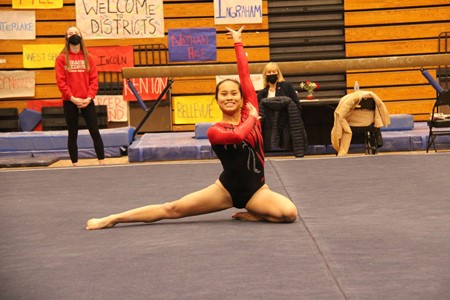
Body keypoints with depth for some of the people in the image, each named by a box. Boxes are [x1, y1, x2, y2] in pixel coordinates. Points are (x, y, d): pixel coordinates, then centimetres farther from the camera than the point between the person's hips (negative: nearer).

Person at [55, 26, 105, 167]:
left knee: (95, 132, 0)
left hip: (87, 101, 1)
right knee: (73, 134, 5)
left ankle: (102, 162, 4)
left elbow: (94, 79, 2)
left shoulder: (88, 57, 6)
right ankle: (75, 164, 10)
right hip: (69, 102, -1)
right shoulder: (62, 58, 0)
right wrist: (72, 98, -14)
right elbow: (60, 81, -6)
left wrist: (89, 97, -10)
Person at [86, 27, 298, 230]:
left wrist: (238, 43, 3)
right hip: (226, 189, -2)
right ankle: (113, 219, 6)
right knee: (172, 209, -3)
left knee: (289, 213, -28)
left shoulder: (250, 112, 1)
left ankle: (252, 214, -2)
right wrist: (252, 117, -11)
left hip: (256, 189, 2)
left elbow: (245, 74, -2)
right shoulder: (214, 131, -7)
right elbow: (238, 135, -30)